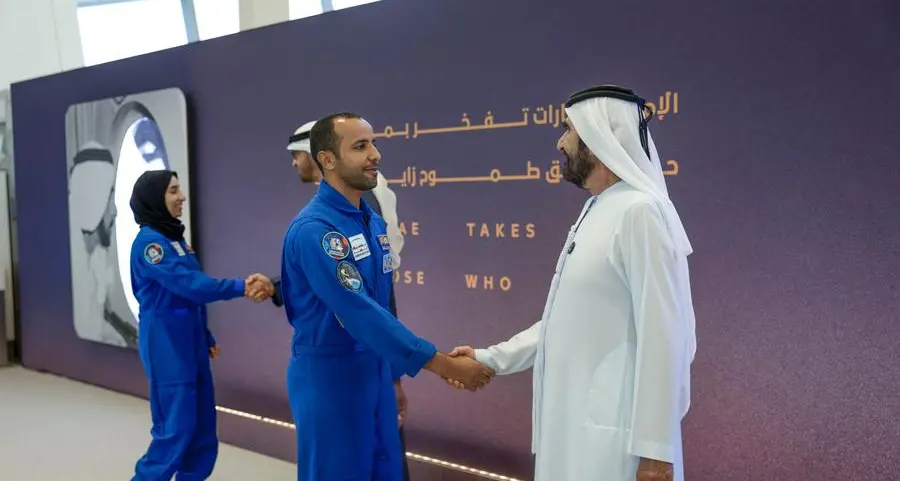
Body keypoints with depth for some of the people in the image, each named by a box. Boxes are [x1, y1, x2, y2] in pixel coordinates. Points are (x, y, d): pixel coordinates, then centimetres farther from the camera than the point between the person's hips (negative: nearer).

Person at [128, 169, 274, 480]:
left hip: (189, 342, 9)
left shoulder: (174, 238, 13)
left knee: (203, 423, 12)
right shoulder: (149, 242, -15)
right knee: (176, 427, -3)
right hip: (166, 346, -9)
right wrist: (241, 287, -32)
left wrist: (206, 337, 17)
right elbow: (188, 284, -26)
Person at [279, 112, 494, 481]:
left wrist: (393, 376, 16)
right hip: (329, 375, -7)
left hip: (375, 371, 8)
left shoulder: (373, 222, 6)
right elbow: (361, 315, -27)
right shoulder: (314, 229, -21)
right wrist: (446, 366, -25)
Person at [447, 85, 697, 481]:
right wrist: (491, 358, 12)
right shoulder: (594, 212, 12)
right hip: (575, 423, 9)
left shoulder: (639, 211, -17)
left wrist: (655, 449, -19)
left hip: (615, 435, -9)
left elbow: (665, 336, -21)